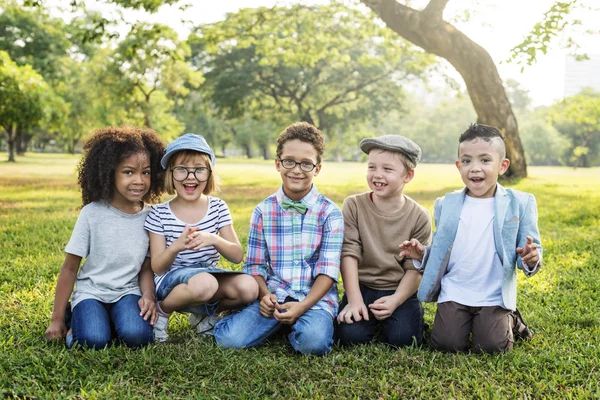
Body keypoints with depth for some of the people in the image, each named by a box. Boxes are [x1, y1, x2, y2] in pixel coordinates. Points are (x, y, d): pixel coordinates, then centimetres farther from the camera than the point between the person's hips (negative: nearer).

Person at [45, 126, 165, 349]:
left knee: (137, 336, -28)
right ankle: (74, 318, 6)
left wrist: (148, 297, -16)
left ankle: (114, 320, 5)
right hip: (91, 291, -1)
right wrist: (57, 320, -1)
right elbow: (70, 268, -3)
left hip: (128, 291, 1)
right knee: (93, 340, -28)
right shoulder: (92, 213, -9)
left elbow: (146, 268, 6)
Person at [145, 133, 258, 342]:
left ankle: (204, 314, 4)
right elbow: (157, 268, -7)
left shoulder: (218, 208, 2)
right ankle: (162, 310, -5)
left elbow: (237, 256, -3)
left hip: (210, 276, 4)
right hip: (170, 281, -4)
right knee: (204, 283, -38)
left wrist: (213, 240, -25)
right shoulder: (159, 214, -6)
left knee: (249, 287, -26)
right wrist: (176, 247, -29)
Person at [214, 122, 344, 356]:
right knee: (230, 339, -22)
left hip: (315, 297, -2)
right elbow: (255, 264, 8)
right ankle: (277, 324, 7)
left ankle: (299, 326, 1)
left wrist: (302, 306, -19)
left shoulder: (329, 213, 0)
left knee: (313, 342, -34)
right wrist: (264, 295, -12)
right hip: (274, 296, 2)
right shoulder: (263, 211, 7)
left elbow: (328, 269, -6)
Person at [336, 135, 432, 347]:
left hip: (400, 290, 0)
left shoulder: (419, 217, -6)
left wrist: (395, 301, -19)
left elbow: (415, 269, -6)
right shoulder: (353, 206, -6)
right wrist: (354, 300, -17)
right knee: (351, 335, -21)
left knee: (402, 338, -22)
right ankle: (372, 320, 11)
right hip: (362, 287, 0)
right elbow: (349, 254, -10)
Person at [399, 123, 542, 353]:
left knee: (491, 346, -17)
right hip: (454, 293, 2)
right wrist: (422, 254, -7)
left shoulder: (520, 203, -4)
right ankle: (467, 321, 19)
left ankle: (509, 320, 16)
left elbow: (530, 250, -3)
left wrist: (531, 259, -26)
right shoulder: (445, 204, 4)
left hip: (494, 296, -2)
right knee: (446, 344, -14)